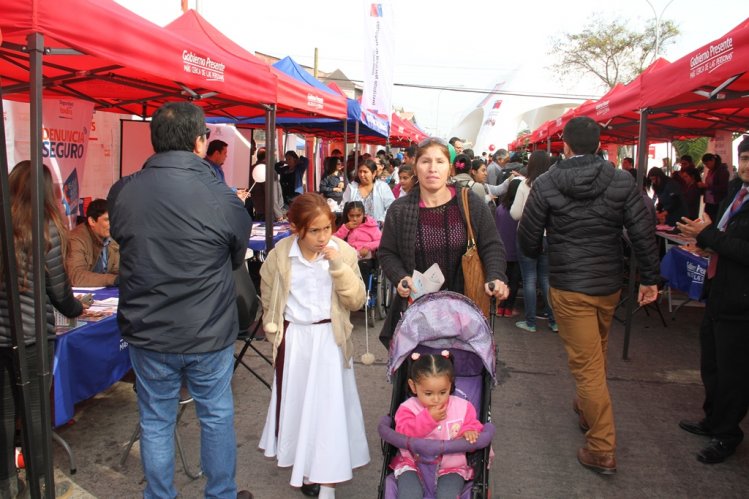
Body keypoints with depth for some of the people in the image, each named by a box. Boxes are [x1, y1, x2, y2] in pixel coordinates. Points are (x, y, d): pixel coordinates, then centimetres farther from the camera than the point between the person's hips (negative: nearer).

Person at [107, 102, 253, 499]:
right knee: (216, 417, 17)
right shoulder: (223, 199, -17)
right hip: (209, 334, -2)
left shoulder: (122, 192, -8)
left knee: (155, 422, 17)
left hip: (147, 333, 2)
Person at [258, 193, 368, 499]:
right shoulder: (279, 255, -6)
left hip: (330, 339, -1)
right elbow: (269, 299, 10)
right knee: (295, 402, 11)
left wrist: (339, 266, -22)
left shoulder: (343, 252, -8)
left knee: (328, 405, -2)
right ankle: (303, 466, 31)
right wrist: (276, 332, 10)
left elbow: (356, 301, -12)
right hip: (293, 338, 2)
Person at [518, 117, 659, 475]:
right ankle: (587, 409, 46)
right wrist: (649, 279, 6)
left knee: (586, 364, 1)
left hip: (569, 287, -4)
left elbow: (528, 237, -4)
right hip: (610, 285, 4)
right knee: (597, 354, 24)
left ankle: (602, 449, 7)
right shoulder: (622, 182, -5)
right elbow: (643, 233, -5)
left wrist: (536, 255, 19)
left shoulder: (545, 185, -11)